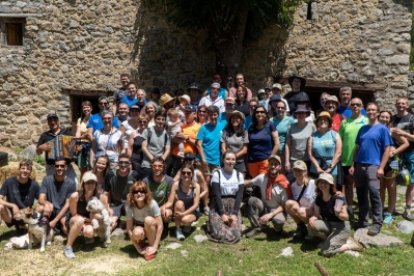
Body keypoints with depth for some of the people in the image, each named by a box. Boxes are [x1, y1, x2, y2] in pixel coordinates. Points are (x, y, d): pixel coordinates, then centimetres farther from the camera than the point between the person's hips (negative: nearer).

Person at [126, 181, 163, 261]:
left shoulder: (152, 204, -28)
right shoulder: (130, 207, -23)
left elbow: (160, 225, -26)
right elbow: (129, 229, -20)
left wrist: (155, 246, -27)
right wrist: (138, 248, -22)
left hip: (152, 230, 0)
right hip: (140, 228, 0)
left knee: (148, 220, -34)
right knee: (137, 232, -36)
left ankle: (151, 245, -13)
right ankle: (142, 244, 1)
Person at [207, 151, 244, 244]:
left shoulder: (239, 175, 5)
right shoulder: (217, 174, -5)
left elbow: (239, 195, -1)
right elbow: (216, 195, -10)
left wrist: (234, 214, -12)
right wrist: (222, 213, -17)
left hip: (233, 207, 3)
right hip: (218, 206, -2)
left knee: (235, 234, -18)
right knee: (220, 233, -21)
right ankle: (213, 223, 13)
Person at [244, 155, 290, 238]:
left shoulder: (283, 183, -19)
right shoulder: (262, 178, -9)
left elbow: (284, 205, -18)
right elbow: (249, 182, 5)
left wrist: (270, 214, -30)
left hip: (277, 210, -3)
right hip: (264, 208, 3)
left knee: (278, 220, -37)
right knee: (252, 200, -26)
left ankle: (278, 229, 4)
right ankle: (256, 227, -8)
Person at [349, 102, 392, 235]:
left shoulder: (382, 128, 0)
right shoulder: (362, 129, 15)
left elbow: (387, 149, -4)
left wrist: (381, 167, -12)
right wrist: (353, 165, 11)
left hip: (373, 166, -5)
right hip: (359, 165, 5)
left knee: (374, 193, -12)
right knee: (361, 194, 10)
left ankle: (377, 223, -3)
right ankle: (362, 220, 21)